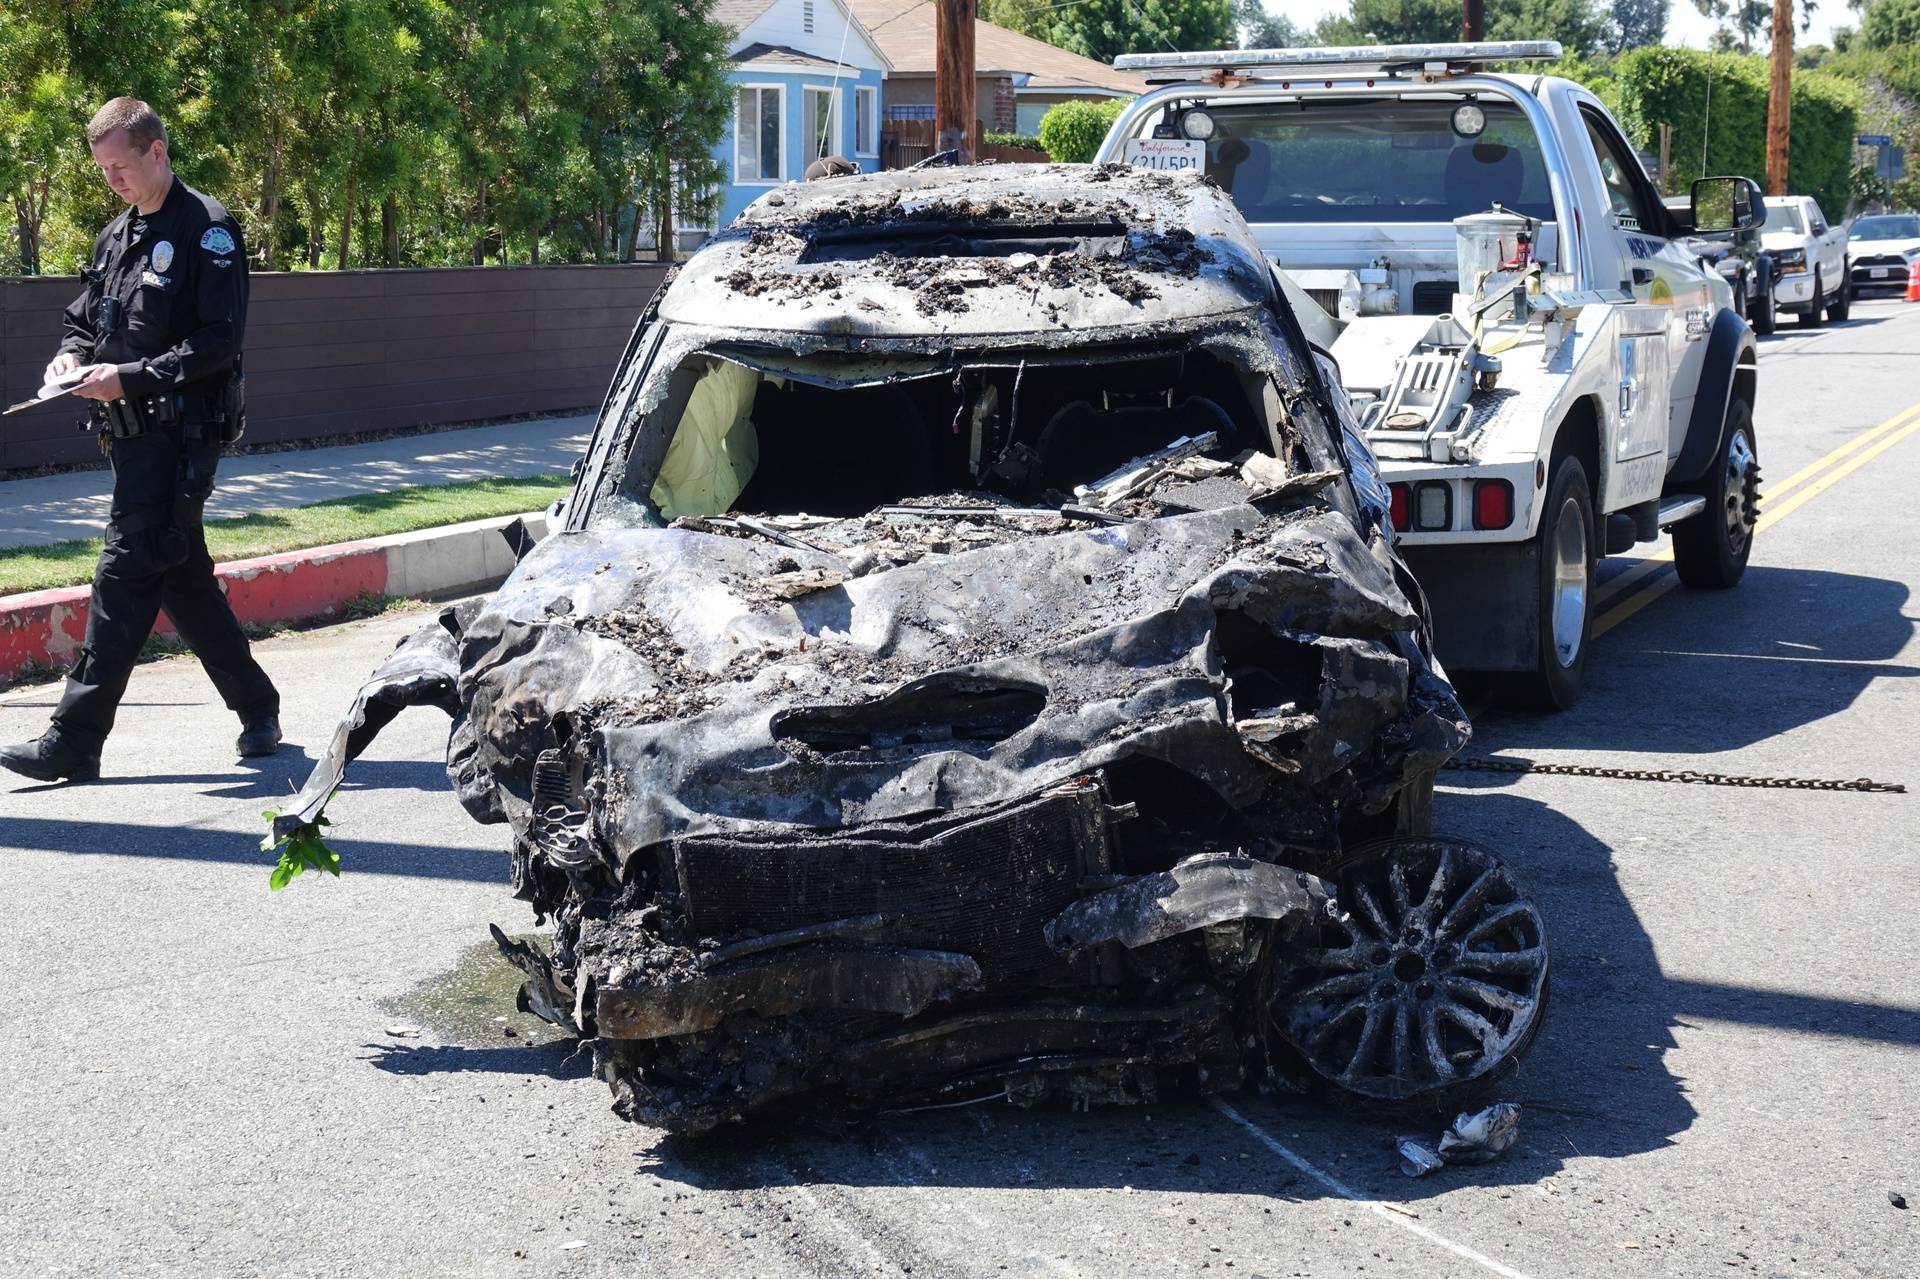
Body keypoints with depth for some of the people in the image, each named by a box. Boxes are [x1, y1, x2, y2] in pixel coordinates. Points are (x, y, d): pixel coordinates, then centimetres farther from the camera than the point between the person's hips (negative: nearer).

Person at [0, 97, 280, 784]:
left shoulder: (208, 231, -8)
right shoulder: (115, 237, 17)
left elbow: (218, 341, -15)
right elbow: (84, 319, 24)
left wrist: (130, 378, -21)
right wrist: (71, 356, 0)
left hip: (179, 435, -8)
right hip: (132, 436, 8)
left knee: (127, 577, -10)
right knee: (183, 578, 12)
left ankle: (73, 742, -10)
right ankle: (257, 709, 24)